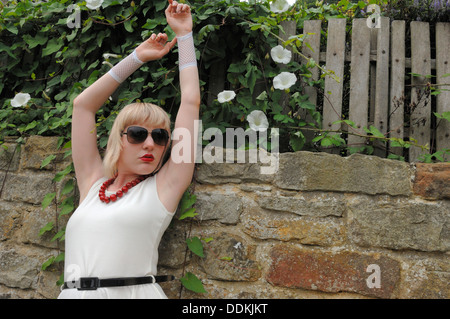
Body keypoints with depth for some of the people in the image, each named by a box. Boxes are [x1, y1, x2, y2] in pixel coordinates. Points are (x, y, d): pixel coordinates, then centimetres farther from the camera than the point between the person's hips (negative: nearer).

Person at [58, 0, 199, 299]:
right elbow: (83, 104, 16)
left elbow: (191, 102, 6)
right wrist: (137, 58, 19)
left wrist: (184, 35, 14)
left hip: (133, 291, -2)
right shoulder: (93, 184, 13)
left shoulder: (162, 187, 4)